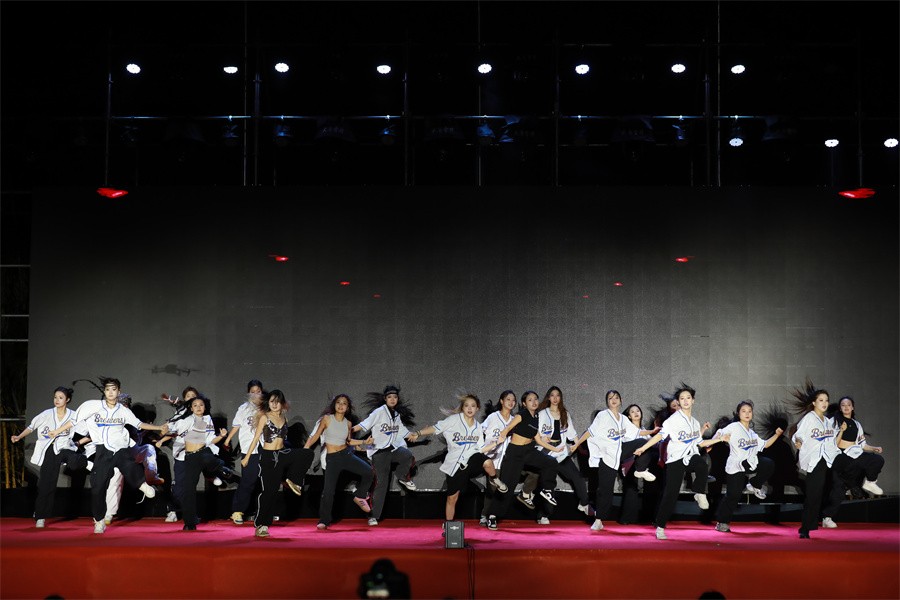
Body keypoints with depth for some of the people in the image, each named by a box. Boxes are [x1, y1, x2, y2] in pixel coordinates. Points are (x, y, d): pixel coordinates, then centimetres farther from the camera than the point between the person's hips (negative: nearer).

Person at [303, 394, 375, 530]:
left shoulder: (348, 423, 5)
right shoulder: (327, 419, -4)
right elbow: (315, 436, 0)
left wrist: (364, 442, 8)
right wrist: (304, 450, -6)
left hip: (347, 454, 3)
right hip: (332, 458, -3)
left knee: (369, 472, -15)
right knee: (328, 490, -8)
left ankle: (359, 497, 11)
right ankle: (324, 521, 7)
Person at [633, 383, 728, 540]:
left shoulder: (695, 422, 15)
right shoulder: (674, 419, -4)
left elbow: (700, 443, 22)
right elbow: (660, 435, -12)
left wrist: (720, 439, 20)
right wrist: (643, 448, -21)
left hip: (691, 456, 4)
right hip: (675, 458, -4)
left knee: (702, 466, -34)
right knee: (671, 494, -8)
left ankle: (699, 493, -10)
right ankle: (660, 527, 3)